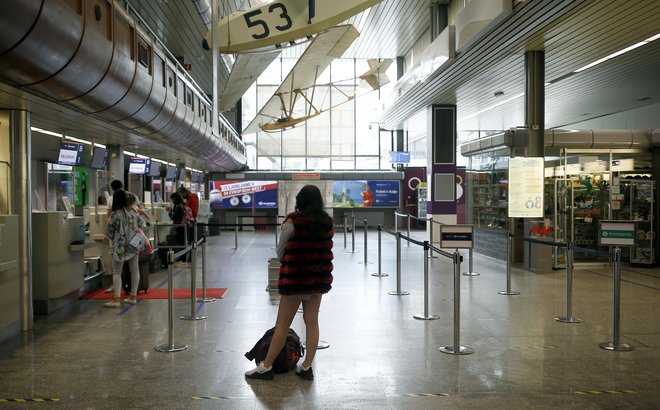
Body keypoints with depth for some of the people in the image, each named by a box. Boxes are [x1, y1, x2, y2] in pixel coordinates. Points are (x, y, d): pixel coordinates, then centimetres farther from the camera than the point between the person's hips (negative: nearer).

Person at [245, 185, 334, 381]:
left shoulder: (293, 221, -11)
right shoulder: (327, 222, 3)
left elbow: (280, 251, -4)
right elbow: (327, 249, 10)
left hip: (295, 277, -5)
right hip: (319, 277, 5)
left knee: (282, 325, 2)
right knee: (312, 322, 10)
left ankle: (266, 367, 11)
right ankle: (307, 367, 15)